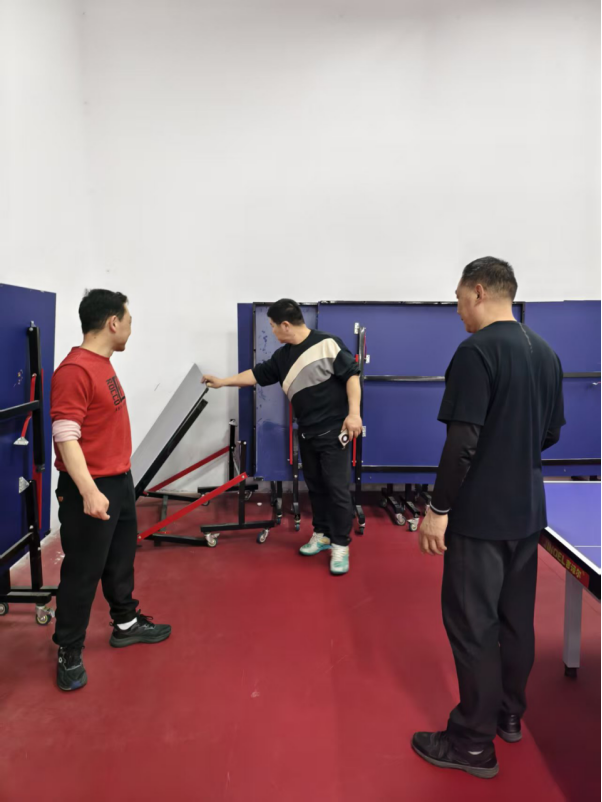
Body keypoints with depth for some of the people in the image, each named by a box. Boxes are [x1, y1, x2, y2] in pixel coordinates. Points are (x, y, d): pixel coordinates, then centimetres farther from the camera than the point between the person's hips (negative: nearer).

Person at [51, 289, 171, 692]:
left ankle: (126, 623, 39)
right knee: (83, 572, 4)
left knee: (121, 558, 22)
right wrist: (89, 491, -31)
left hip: (120, 480, 9)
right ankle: (69, 653, 20)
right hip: (92, 489, -9)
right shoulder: (75, 371, -21)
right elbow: (65, 437, -24)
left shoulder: (103, 363, 9)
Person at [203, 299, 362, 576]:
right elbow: (257, 374, 20)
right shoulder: (283, 356, 11)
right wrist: (222, 382, 23)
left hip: (334, 432, -7)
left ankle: (340, 545, 7)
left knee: (337, 488, -3)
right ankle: (322, 534, 29)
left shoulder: (327, 343, -13)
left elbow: (352, 375, -13)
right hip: (307, 434, 8)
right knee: (315, 486, 15)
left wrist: (354, 413, -19)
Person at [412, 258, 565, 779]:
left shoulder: (477, 351, -17)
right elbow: (552, 433, 14)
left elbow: (463, 441, -22)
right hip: (527, 512, 8)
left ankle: (475, 744, 14)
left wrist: (438, 509, -15)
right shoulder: (546, 353, 7)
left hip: (480, 516, -8)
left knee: (472, 626, 3)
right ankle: (510, 715, 34)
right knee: (516, 618, 18)